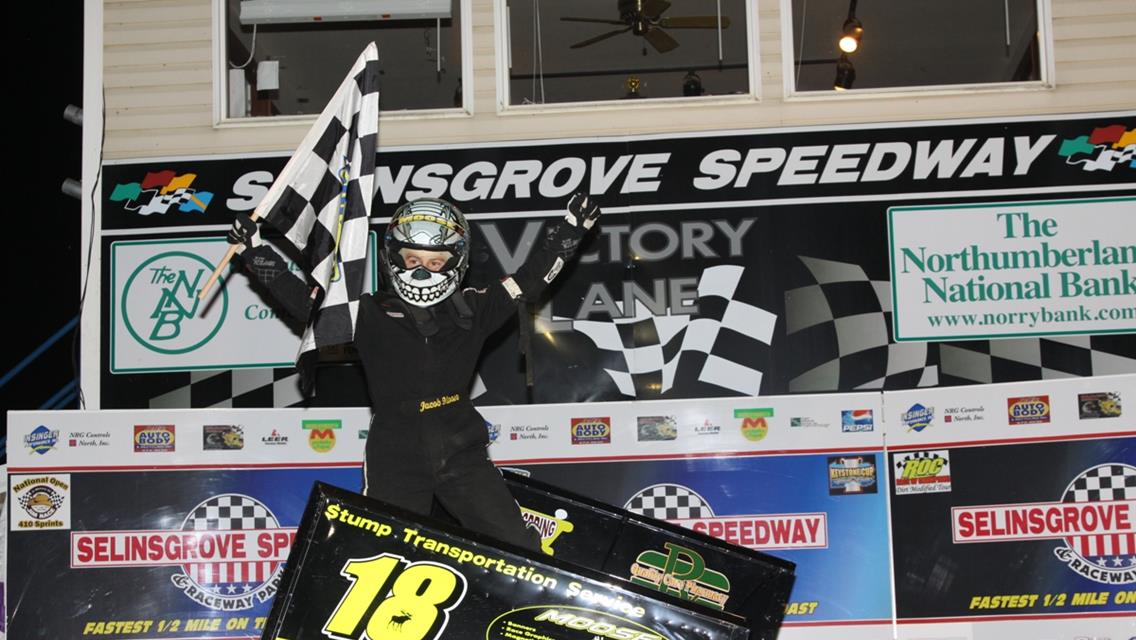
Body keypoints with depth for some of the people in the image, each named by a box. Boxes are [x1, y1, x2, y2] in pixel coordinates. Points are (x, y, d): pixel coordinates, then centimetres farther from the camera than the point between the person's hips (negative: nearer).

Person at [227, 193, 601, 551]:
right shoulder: (370, 314, 2)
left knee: (517, 546, -1)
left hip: (461, 451, 2)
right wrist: (253, 251, 2)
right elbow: (302, 298, 4)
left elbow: (530, 279, 12)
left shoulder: (472, 311, 7)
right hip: (396, 458, -1)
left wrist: (571, 229, 11)